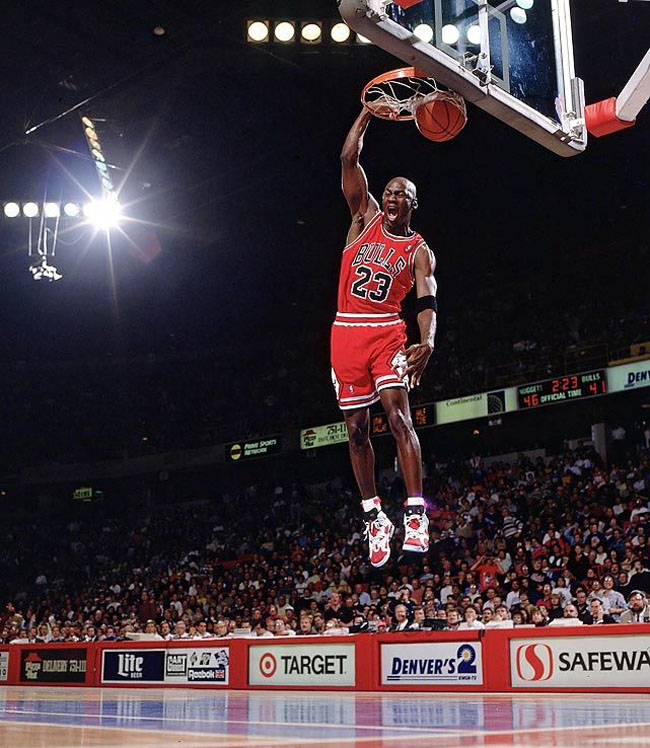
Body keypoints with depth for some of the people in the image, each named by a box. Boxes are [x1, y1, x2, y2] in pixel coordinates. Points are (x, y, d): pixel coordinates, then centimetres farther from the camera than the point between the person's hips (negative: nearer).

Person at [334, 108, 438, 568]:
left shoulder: (419, 251, 3)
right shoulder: (366, 217, 12)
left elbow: (427, 300, -12)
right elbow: (349, 159, 5)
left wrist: (427, 341, -30)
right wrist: (370, 111, 4)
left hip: (387, 331, -3)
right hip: (346, 331, 3)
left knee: (398, 413, -19)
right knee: (357, 428, 4)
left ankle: (417, 514, -19)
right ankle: (375, 518, 13)